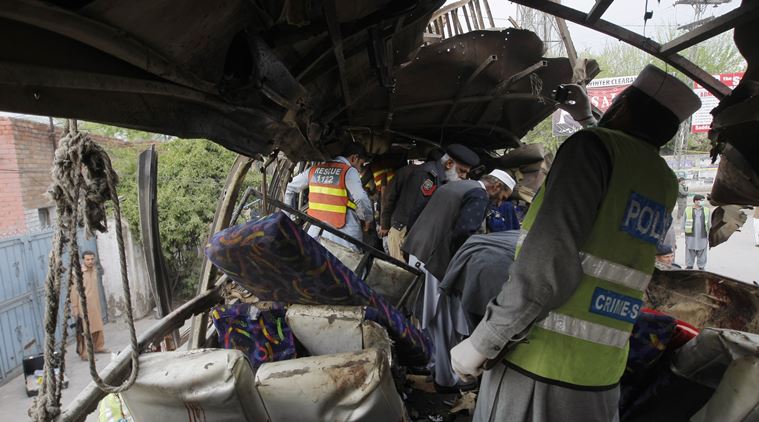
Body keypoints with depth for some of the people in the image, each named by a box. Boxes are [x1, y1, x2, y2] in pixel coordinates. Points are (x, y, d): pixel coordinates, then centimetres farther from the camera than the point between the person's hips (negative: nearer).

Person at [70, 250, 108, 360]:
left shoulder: (95, 270, 8)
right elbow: (74, 291, -14)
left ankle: (98, 347, 30)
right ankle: (84, 353, 4)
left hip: (95, 305, 7)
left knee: (98, 327, 15)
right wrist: (75, 308, -14)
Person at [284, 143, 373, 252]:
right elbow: (362, 200, -16)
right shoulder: (350, 171, -5)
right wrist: (367, 219, 2)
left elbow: (290, 188, 22)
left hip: (315, 232, 6)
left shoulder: (314, 169, 15)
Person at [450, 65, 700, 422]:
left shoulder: (592, 145, -11)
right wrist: (586, 119, 38)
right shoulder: (667, 184, 9)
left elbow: (547, 265, -23)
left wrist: (480, 344, -15)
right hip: (601, 379, 6)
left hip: (534, 369, -6)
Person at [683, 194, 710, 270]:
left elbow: (709, 223, 11)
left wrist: (709, 234, 7)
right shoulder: (688, 210, 4)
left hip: (702, 236, 1)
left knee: (702, 252, 5)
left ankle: (701, 267, 15)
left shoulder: (706, 210, 8)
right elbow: (684, 222, 8)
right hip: (691, 235, -1)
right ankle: (689, 266, 12)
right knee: (690, 252, 3)